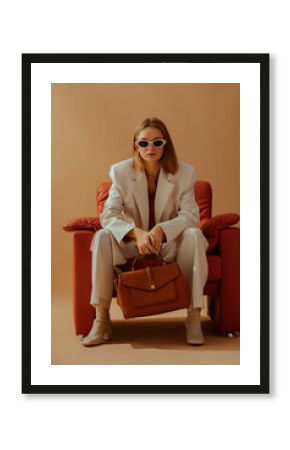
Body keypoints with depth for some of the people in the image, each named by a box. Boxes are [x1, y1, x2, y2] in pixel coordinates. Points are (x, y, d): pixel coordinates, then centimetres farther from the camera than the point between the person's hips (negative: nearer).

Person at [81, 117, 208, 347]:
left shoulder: (185, 172, -8)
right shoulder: (120, 171, -7)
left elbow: (190, 215, -14)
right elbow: (108, 215, -15)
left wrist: (161, 229, -34)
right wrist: (137, 233, -35)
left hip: (170, 245, 0)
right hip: (132, 245, 1)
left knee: (194, 235, -31)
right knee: (102, 237, -28)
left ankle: (194, 316, -25)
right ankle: (101, 319, -23)